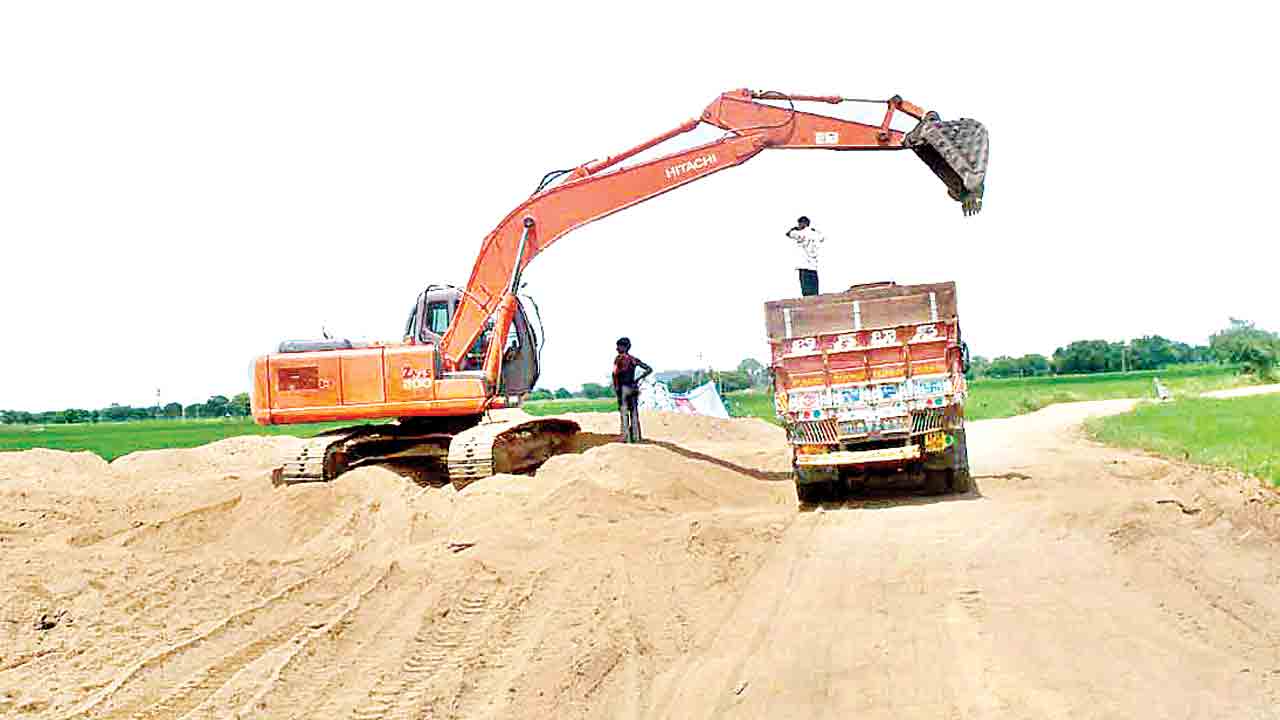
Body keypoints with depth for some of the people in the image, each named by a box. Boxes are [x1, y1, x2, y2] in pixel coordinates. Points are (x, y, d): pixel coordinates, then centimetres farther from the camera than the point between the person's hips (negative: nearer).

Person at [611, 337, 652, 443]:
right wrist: (639, 378, 16)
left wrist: (616, 389, -14)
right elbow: (649, 369, 11)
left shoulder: (618, 359, -7)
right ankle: (636, 437, 10)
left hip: (623, 388, -6)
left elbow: (616, 374, -18)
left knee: (624, 413, -4)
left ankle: (626, 437, -6)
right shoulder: (634, 359, 11)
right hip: (633, 387, 6)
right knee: (634, 413, 9)